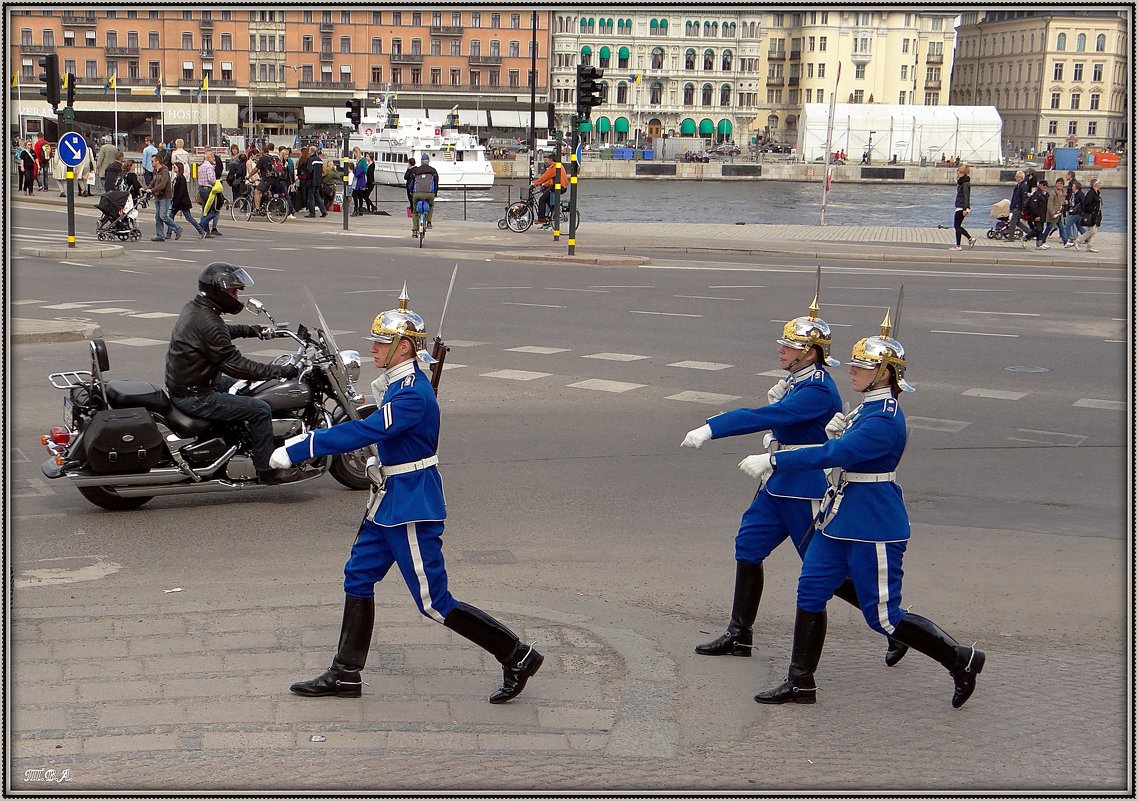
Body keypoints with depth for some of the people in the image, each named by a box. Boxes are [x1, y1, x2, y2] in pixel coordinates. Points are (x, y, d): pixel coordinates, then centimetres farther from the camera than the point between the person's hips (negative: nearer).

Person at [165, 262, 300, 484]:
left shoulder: (193, 308, 6)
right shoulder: (208, 323, -25)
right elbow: (234, 364, -26)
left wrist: (247, 330, 25)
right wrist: (280, 371, -22)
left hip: (180, 385, 11)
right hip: (195, 397, -11)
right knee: (260, 409, -13)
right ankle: (267, 470, -6)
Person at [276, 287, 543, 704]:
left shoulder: (413, 395, -25)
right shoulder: (398, 384, 7)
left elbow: (362, 433, -31)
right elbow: (373, 429, 19)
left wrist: (297, 450, -27)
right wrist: (309, 438, 14)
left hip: (411, 508, -10)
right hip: (389, 502, 10)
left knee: (435, 603, -3)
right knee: (358, 577, 14)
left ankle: (517, 655, 8)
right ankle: (345, 675, 25)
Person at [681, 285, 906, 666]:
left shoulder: (817, 390, -22)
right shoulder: (795, 380, 7)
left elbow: (765, 416, -30)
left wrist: (709, 429, -32)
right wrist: (775, 438, 1)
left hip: (806, 489, -10)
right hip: (779, 483, 10)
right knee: (748, 546, 9)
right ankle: (739, 635, 18)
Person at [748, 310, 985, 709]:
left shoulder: (885, 419, -23)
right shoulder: (868, 406, 8)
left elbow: (834, 454, -30)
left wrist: (772, 461, -27)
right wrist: (838, 432, -3)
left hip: (874, 529, -10)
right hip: (841, 518, 10)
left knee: (882, 616, 0)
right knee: (810, 594, 9)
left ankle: (961, 660, 16)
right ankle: (801, 683, 19)